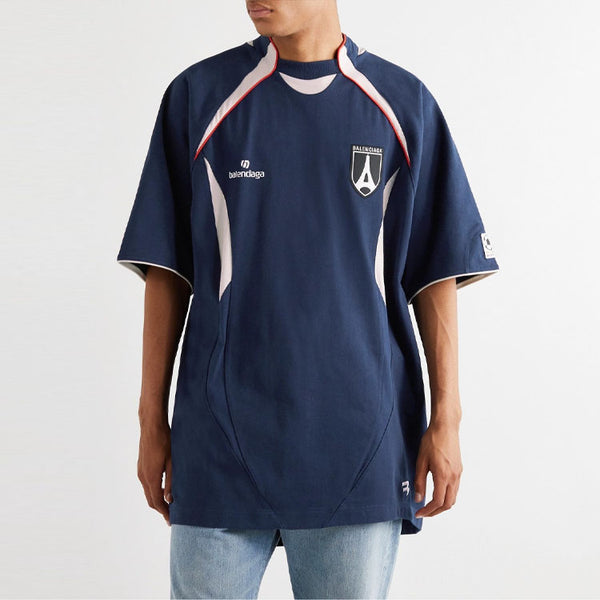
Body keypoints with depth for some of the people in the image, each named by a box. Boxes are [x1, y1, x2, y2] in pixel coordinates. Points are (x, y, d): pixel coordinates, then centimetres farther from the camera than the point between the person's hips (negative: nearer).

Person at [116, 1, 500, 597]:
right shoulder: (198, 95, 5)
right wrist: (153, 419, 4)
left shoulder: (404, 104, 5)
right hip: (220, 440, 0)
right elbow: (166, 272, 6)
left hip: (359, 442, 0)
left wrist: (445, 419, 1)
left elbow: (437, 273, 5)